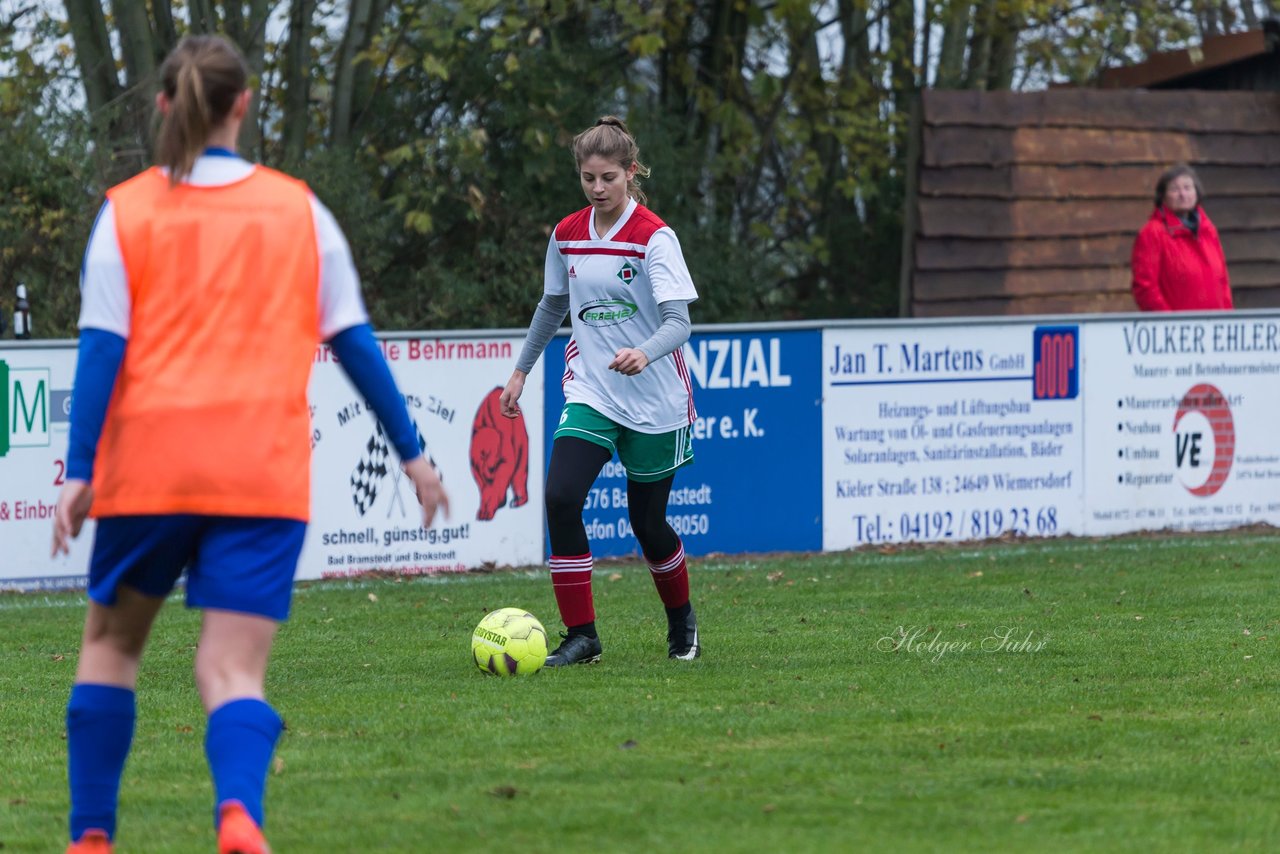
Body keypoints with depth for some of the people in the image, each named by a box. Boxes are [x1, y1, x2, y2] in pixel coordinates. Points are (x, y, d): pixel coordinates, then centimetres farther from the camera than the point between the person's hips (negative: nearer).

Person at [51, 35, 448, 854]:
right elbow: (354, 340, 9)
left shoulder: (126, 212, 3)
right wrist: (412, 452, 17)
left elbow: (101, 348, -3)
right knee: (234, 672, -4)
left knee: (111, 642, 21)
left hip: (148, 466, 0)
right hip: (265, 472, 0)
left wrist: (78, 471, -3)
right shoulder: (301, 211, 7)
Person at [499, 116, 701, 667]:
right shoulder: (567, 236, 3)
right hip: (591, 393, 4)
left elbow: (678, 320, -21)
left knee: (648, 522, 6)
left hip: (655, 401, -4)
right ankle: (581, 635, -11)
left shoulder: (654, 237, -13)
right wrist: (521, 370, 22)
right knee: (560, 497, -18)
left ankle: (681, 621, 36)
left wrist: (645, 353, -40)